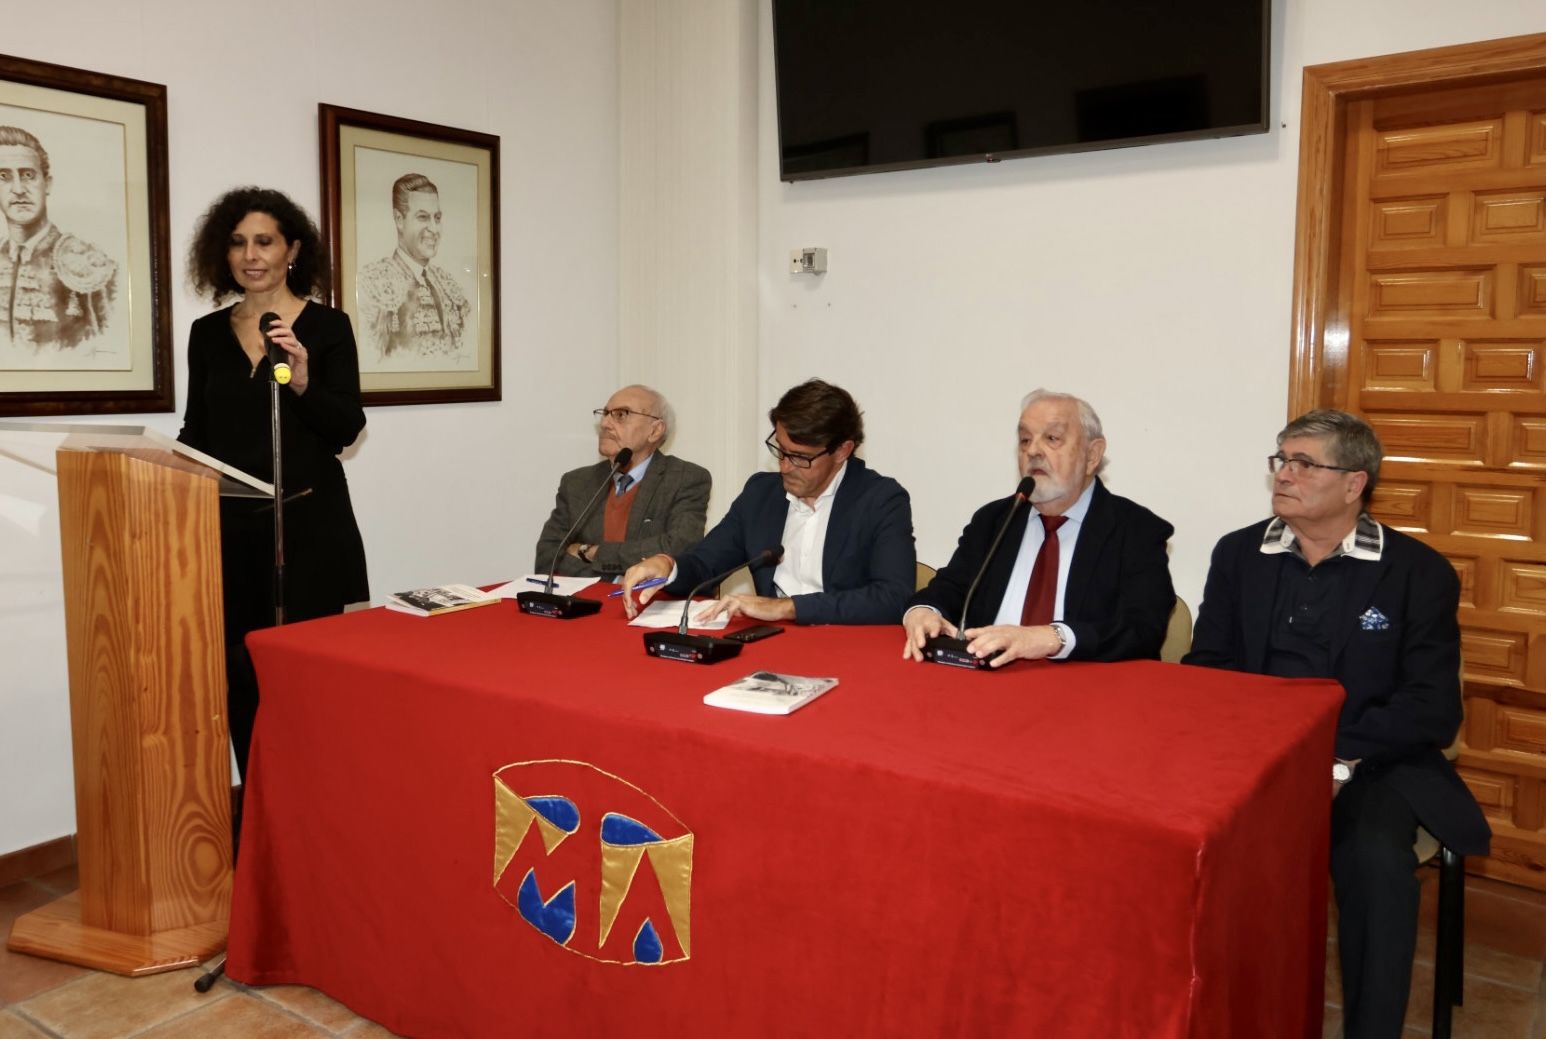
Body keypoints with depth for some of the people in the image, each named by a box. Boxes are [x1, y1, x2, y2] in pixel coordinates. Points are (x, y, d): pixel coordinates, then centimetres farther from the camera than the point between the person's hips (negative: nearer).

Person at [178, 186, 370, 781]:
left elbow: (348, 429, -7)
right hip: (229, 527, 4)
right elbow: (195, 434, 15)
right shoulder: (208, 332, 11)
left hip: (308, 524, -4)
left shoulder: (327, 326, -1)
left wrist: (303, 383, -23)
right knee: (240, 674, 6)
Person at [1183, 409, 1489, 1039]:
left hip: (1370, 765, -2)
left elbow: (1433, 708, -4)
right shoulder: (1238, 553, 10)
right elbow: (1205, 668, 7)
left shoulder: (1418, 571, 2)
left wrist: (1337, 758, -18)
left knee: (1377, 863, -31)